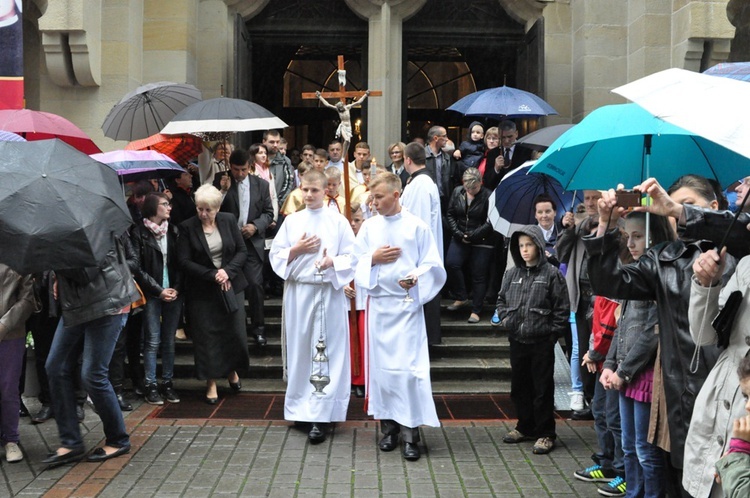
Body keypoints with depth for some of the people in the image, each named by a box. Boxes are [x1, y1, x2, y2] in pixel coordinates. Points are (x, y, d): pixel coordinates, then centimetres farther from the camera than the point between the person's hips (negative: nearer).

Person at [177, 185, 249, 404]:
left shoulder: (229, 221, 1)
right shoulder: (187, 227, -6)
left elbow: (242, 250, 2)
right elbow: (184, 261, -9)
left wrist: (228, 271, -13)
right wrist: (212, 275, -16)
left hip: (231, 285, 2)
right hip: (202, 291, -2)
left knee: (235, 332, 4)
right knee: (207, 336, 1)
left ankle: (232, 370, 29)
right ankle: (211, 383, 12)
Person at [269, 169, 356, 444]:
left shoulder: (338, 221, 1)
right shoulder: (291, 221, 9)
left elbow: (353, 257, -2)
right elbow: (275, 256, 9)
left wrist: (333, 262, -19)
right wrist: (296, 250, -8)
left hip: (329, 292, -3)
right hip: (298, 292, 3)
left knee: (326, 353, -3)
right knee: (300, 349, 7)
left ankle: (320, 417, -1)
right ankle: (301, 406, 21)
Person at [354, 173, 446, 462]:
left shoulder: (416, 227, -3)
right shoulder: (369, 227, 8)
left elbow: (433, 266, -3)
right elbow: (355, 264, 11)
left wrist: (415, 278, -21)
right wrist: (373, 259, -8)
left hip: (407, 303, -4)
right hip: (378, 303, 4)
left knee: (408, 366, -8)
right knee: (381, 365, 8)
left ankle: (410, 433, -1)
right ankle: (388, 427, 20)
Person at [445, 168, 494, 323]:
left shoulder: (487, 196, -11)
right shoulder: (457, 192, 3)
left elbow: (490, 222, -12)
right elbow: (450, 214, 6)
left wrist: (472, 236, -16)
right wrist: (458, 234, -6)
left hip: (481, 242, -4)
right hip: (459, 238, 4)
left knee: (478, 275, -1)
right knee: (451, 264, -15)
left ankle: (476, 311, 8)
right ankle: (461, 298, 5)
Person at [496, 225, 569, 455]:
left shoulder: (552, 274, -7)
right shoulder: (512, 274, 7)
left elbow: (562, 308, -6)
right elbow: (501, 299, 19)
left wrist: (553, 332, -8)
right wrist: (506, 320, 5)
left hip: (541, 342, -5)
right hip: (517, 341, 5)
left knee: (543, 388, 2)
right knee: (519, 386, 15)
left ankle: (545, 433, 13)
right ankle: (525, 427, 30)